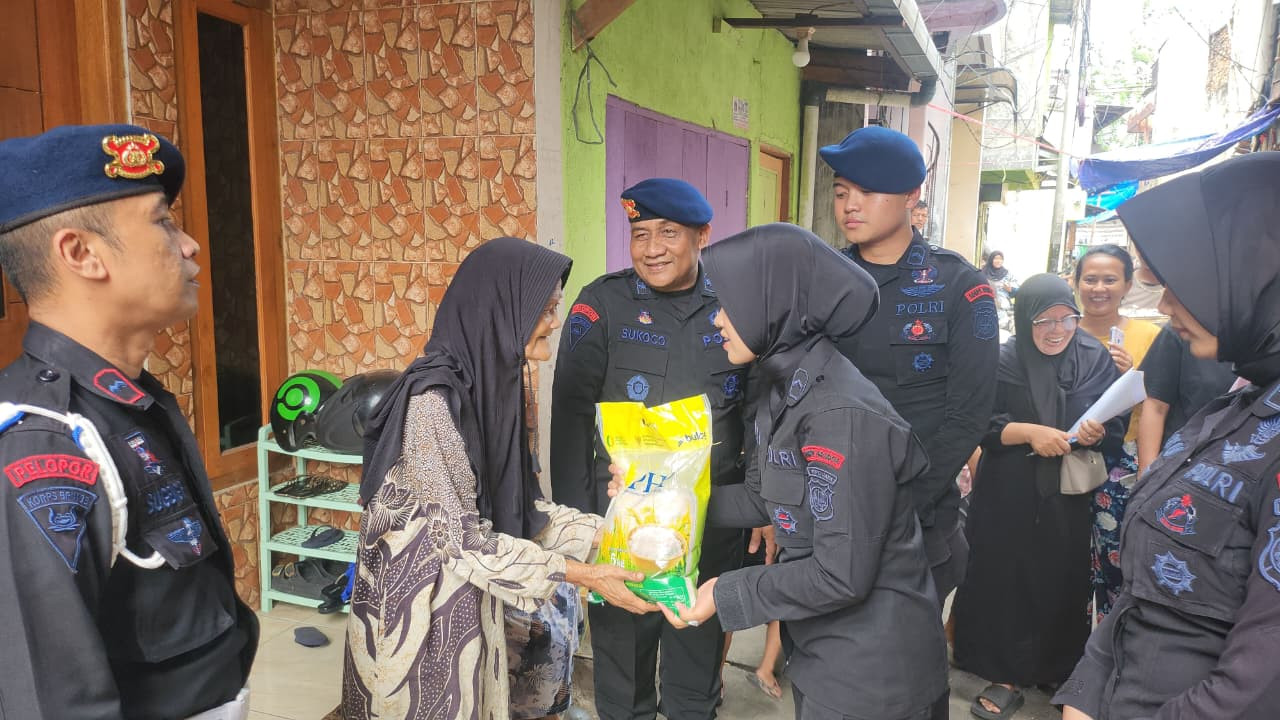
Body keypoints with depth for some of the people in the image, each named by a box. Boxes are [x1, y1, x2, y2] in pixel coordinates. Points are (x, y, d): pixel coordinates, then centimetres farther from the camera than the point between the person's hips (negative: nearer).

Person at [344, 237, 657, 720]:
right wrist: (581, 575, -22)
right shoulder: (433, 398, -26)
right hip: (417, 595, -7)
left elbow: (517, 500, 4)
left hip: (466, 593, 8)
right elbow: (458, 535, -24)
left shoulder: (493, 383, 0)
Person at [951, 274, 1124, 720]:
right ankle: (1007, 674, 15)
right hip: (1008, 496, -1)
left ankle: (1060, 671, 28)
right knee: (1006, 580, 1)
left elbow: (1116, 427, 1)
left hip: (1070, 497, 2)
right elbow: (979, 424, -8)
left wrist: (1094, 434, -21)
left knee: (1061, 583, 8)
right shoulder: (1004, 361, -6)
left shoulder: (1096, 359, 0)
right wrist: (1030, 432, -22)